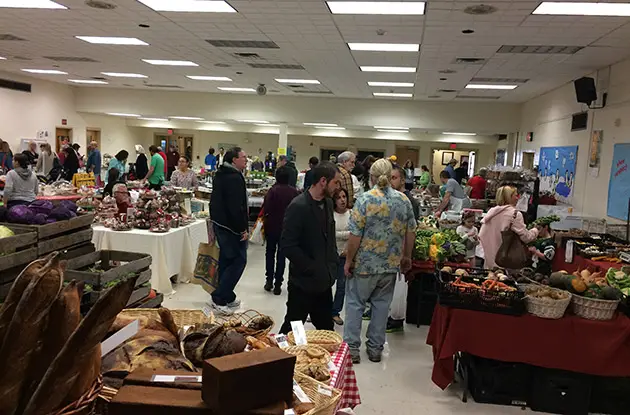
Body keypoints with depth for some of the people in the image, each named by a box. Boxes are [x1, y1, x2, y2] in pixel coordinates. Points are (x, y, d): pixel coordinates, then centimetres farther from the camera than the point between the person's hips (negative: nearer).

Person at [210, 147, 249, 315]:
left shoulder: (220, 174, 14)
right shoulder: (235, 177, -19)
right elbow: (237, 207, -25)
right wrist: (243, 229, -18)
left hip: (219, 223, 10)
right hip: (231, 227, -10)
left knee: (226, 260, 16)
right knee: (239, 260, -4)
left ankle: (227, 297, 24)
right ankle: (219, 298, -4)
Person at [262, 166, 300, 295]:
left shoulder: (273, 190, -15)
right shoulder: (294, 192, -6)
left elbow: (266, 208, -19)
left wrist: (264, 218, -1)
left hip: (272, 226, -2)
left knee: (270, 253, 16)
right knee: (281, 255, 9)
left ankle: (269, 281, 17)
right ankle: (277, 284, 11)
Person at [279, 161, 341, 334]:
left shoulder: (327, 203, 7)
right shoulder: (298, 207, -18)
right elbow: (287, 246, -21)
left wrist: (333, 263, 6)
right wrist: (312, 269, -18)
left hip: (324, 281, 7)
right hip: (304, 282, -7)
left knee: (327, 329, 15)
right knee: (292, 329, 8)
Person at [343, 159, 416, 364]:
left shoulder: (365, 199, -14)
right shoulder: (404, 200, -1)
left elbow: (355, 235, -15)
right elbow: (410, 232, 5)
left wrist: (348, 260, -5)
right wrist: (406, 257, 17)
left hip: (365, 263, -4)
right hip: (391, 264, 4)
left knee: (355, 304, 10)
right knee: (381, 305, 15)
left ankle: (352, 348, 13)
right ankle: (375, 348, 22)